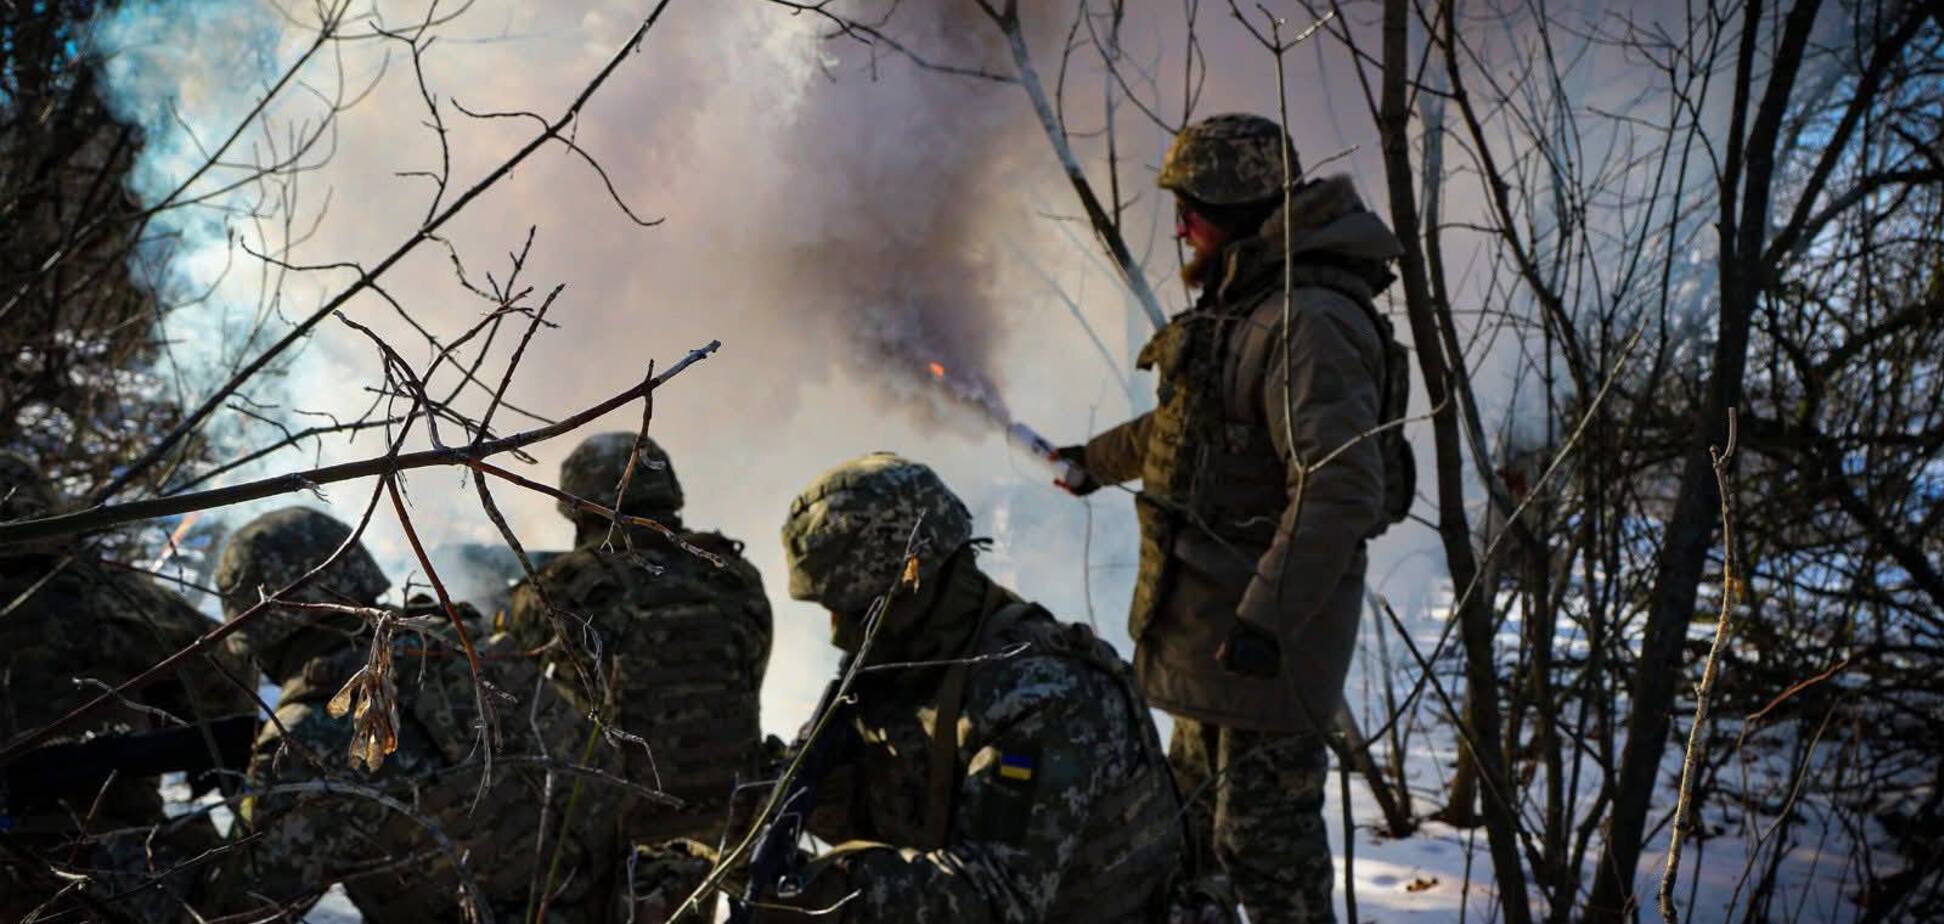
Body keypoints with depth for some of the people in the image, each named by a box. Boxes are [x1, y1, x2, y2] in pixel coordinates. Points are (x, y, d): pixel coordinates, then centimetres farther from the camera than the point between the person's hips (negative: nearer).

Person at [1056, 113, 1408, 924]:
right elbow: (1194, 425, 29)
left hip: (1269, 627, -11)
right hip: (1211, 617, 11)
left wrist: (1266, 618, -31)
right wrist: (1098, 459, 40)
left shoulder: (1309, 326, -23)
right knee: (1194, 807, 24)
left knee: (1264, 831, -1)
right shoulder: (1244, 308, 11)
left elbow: (1339, 491, -31)